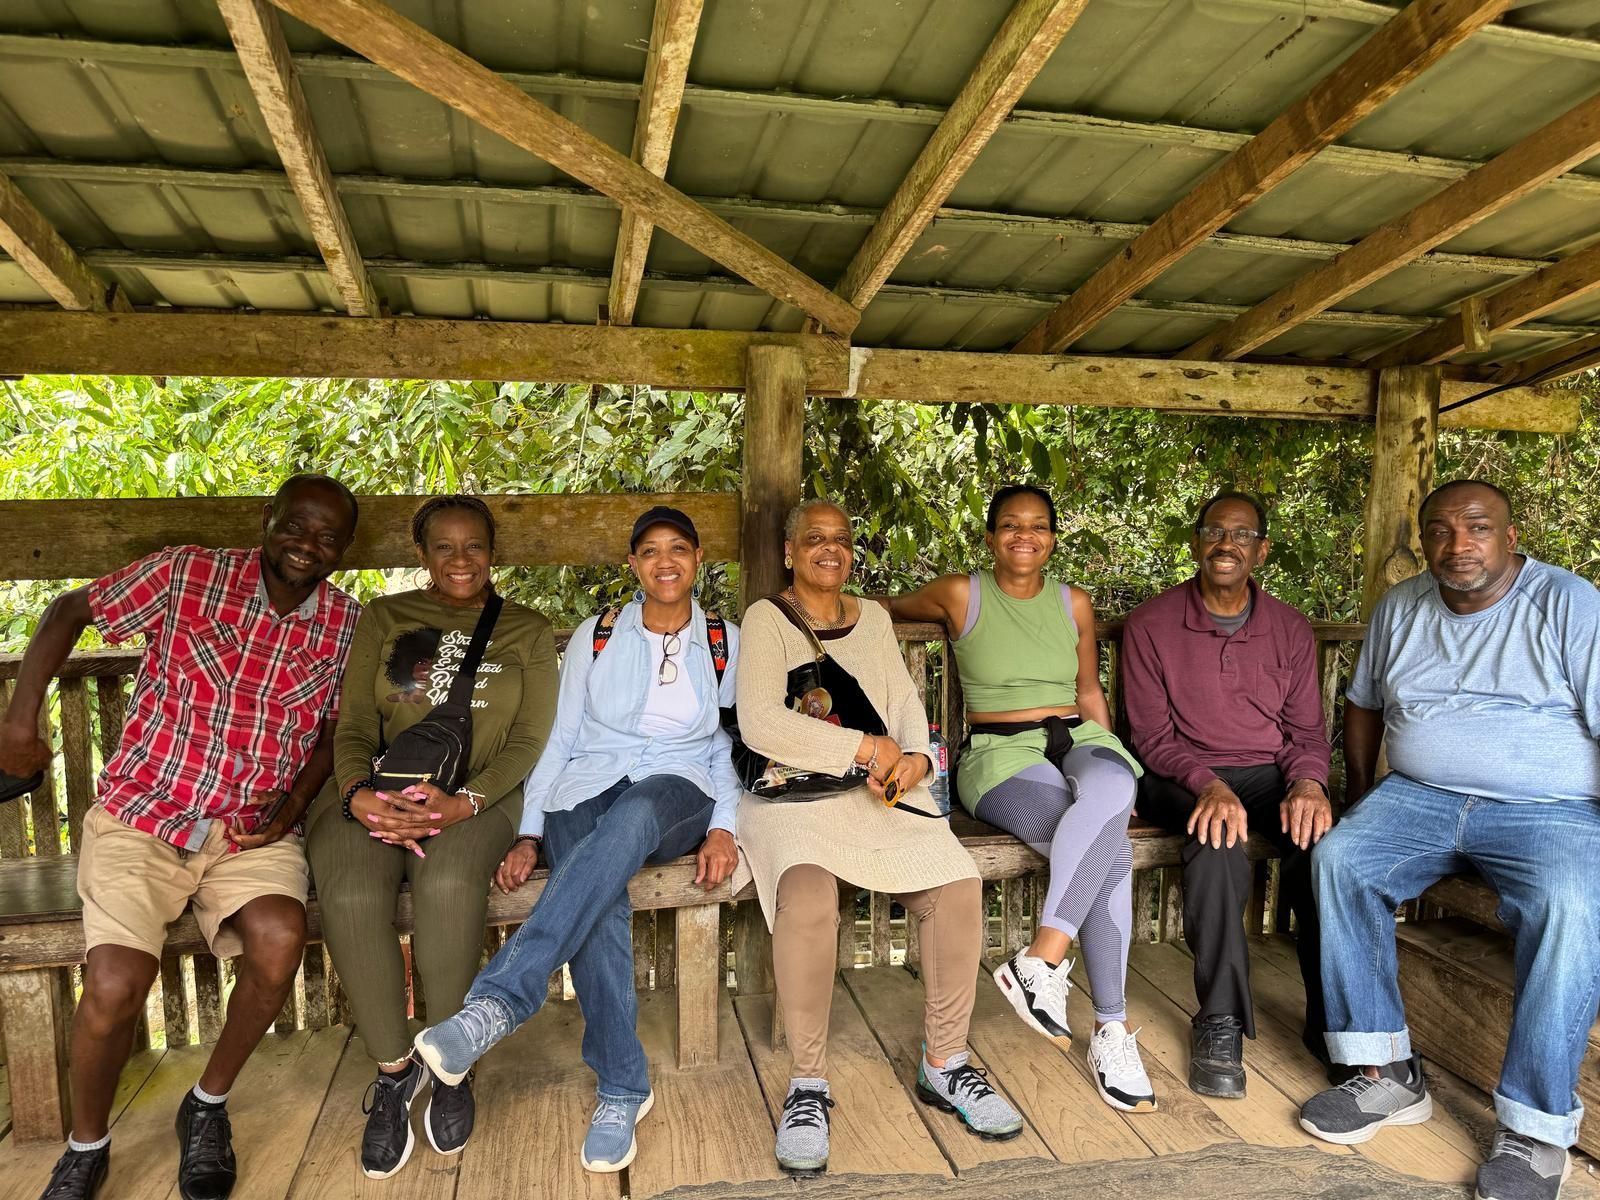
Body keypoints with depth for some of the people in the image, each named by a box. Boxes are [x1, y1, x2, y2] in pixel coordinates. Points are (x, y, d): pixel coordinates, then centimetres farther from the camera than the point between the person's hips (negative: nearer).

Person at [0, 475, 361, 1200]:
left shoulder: (346, 623, 1)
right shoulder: (186, 575, -6)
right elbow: (69, 611, 6)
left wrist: (295, 799, -4)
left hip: (254, 830, 2)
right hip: (141, 814, -1)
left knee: (279, 941, -27)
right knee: (117, 986, -21)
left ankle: (208, 1104, 3)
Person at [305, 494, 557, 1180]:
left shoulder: (526, 631, 15)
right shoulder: (384, 618, 17)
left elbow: (529, 739, 4)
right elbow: (355, 726, 8)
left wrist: (464, 801, -15)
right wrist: (358, 793, -15)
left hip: (479, 796, -1)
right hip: (377, 792, 2)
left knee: (448, 884, -34)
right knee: (351, 896, -30)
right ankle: (393, 1068, -5)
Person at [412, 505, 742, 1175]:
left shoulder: (726, 644, 13)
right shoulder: (595, 637, 13)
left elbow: (732, 748, 11)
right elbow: (560, 741, 10)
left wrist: (722, 828, -6)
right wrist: (529, 835, -1)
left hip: (677, 796, -1)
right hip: (588, 789, 1)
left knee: (628, 818, -39)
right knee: (601, 904, -33)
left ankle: (497, 1002, -44)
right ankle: (622, 1089, -21)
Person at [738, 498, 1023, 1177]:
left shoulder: (874, 619, 20)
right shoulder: (767, 618, 2)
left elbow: (907, 704, 14)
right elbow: (758, 723, -12)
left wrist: (913, 755, -9)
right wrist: (865, 747, -14)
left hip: (882, 790, 5)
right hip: (790, 791, -4)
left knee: (957, 885, -20)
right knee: (807, 894, -34)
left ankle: (943, 1065, 0)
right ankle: (807, 1084, -14)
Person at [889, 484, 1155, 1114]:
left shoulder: (1073, 603, 14)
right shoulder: (961, 595, 3)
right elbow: (885, 609, 22)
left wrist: (1113, 768, 12)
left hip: (1078, 741, 4)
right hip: (1000, 755, -3)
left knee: (1110, 787, -36)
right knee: (1108, 845, -32)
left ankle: (1040, 960, -30)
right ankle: (1110, 1030, -23)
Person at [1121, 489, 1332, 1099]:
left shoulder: (1290, 629, 10)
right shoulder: (1151, 625, -1)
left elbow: (1306, 730, 9)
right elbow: (1152, 735, -5)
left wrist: (1307, 783, -14)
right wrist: (1208, 784, -23)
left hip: (1270, 773, 3)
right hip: (1184, 778, -3)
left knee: (1325, 837, -29)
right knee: (1218, 841, -36)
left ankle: (1332, 1018, -12)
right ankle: (1220, 1024, -20)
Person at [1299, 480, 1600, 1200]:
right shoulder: (1399, 608, 10)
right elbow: (1363, 701, 22)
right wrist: (1359, 795, 15)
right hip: (1420, 797, 4)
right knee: (1338, 858, -23)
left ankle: (1535, 1127, -19)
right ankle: (1387, 1074, -13)